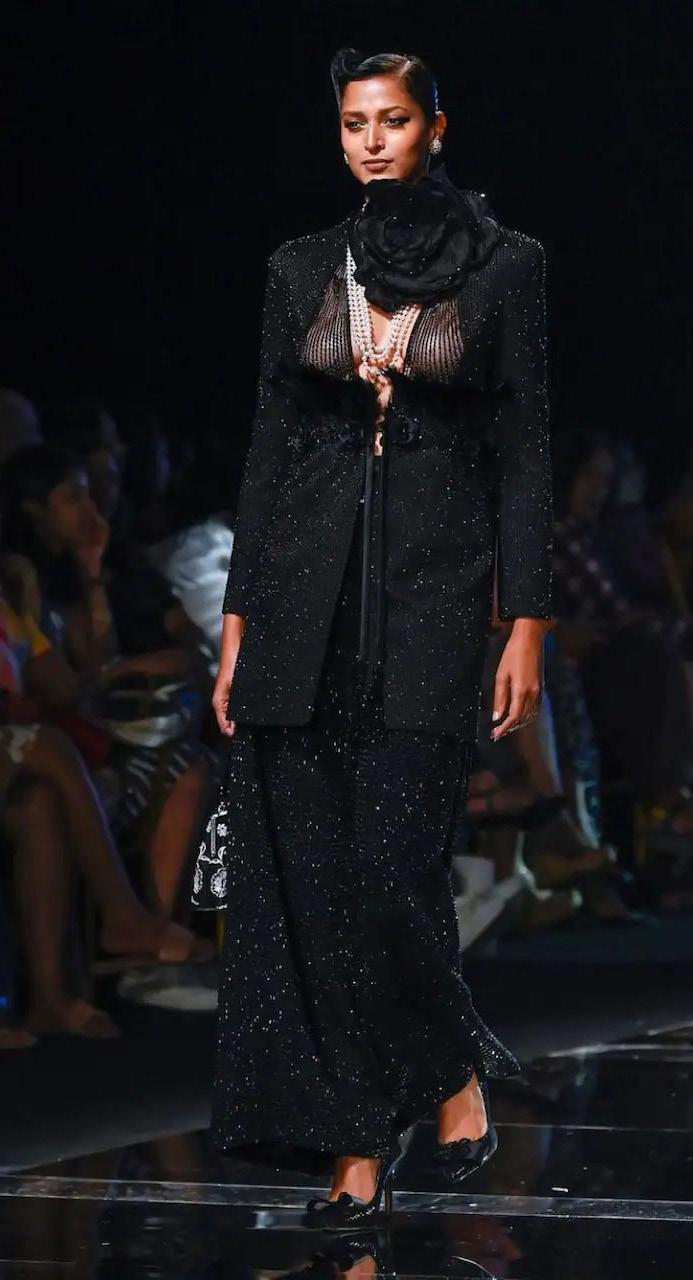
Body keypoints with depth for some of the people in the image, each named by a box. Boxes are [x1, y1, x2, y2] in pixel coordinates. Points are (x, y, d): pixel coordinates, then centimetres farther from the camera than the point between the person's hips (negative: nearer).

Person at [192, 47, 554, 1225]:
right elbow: (269, 447, 10)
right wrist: (238, 622, 6)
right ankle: (358, 1140, 6)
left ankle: (455, 1071, 14)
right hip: (306, 595, 4)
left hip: (431, 589, -3)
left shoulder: (502, 266, 1)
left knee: (394, 864, -12)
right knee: (302, 873, -1)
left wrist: (528, 620, -7)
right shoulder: (303, 272, 10)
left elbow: (524, 452, 0)